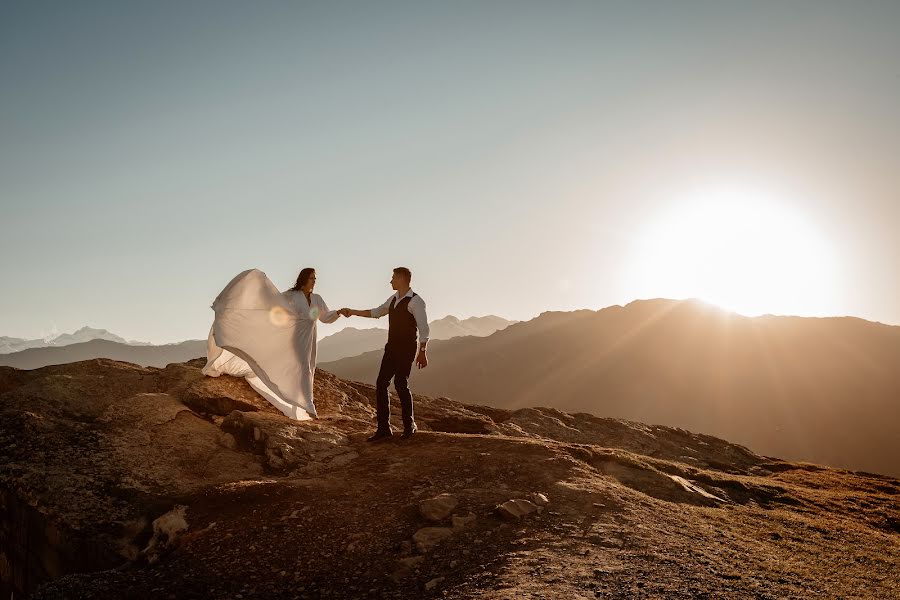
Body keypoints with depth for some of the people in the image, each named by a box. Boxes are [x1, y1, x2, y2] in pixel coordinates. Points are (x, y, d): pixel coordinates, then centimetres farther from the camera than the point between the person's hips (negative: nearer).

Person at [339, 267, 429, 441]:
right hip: (391, 347, 8)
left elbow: (423, 328, -15)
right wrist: (352, 312, 28)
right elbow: (376, 312, 28)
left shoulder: (415, 301, -12)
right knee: (381, 383, 3)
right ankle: (383, 428, 9)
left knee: (401, 384, -8)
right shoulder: (394, 299, 13)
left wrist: (422, 352, -18)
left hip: (406, 349, -8)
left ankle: (409, 425, 13)